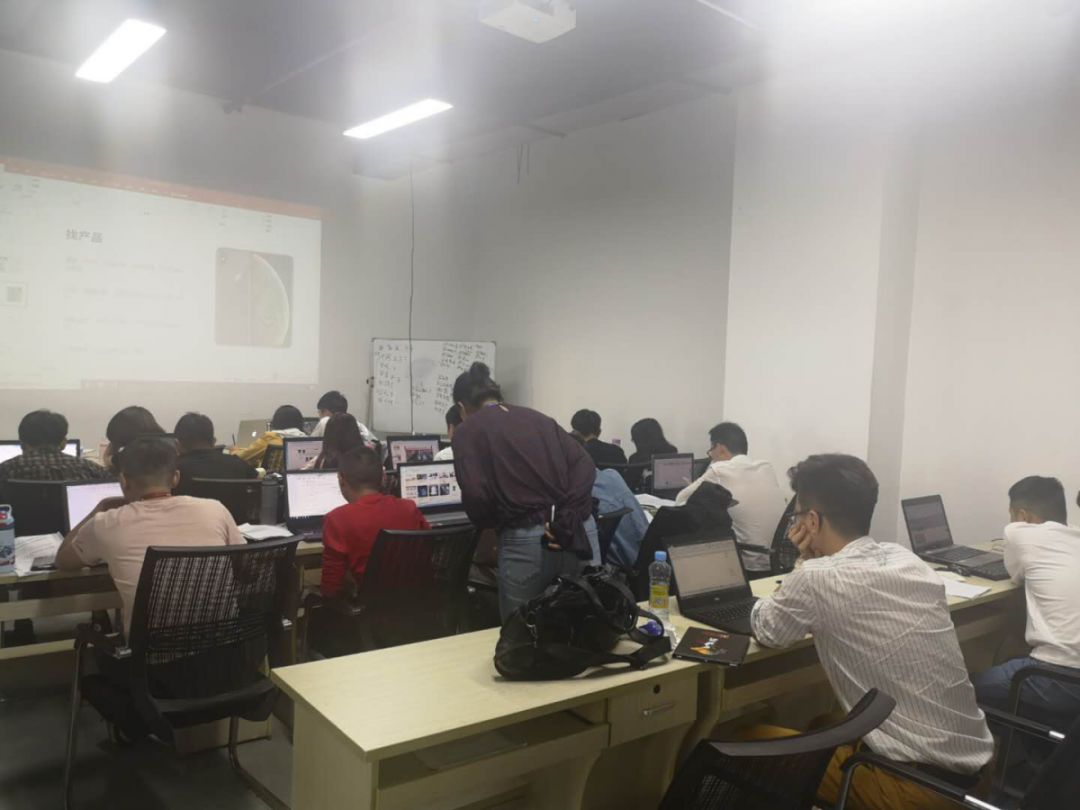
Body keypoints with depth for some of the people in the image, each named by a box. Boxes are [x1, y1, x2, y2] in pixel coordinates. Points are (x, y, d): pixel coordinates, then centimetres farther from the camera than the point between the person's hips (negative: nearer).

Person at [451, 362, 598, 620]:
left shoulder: (468, 430, 6)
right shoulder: (539, 417, 19)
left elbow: (476, 494, -9)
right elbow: (584, 465, 4)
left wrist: (492, 525, 11)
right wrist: (567, 522, -3)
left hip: (526, 540, -4)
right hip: (580, 533, 5)